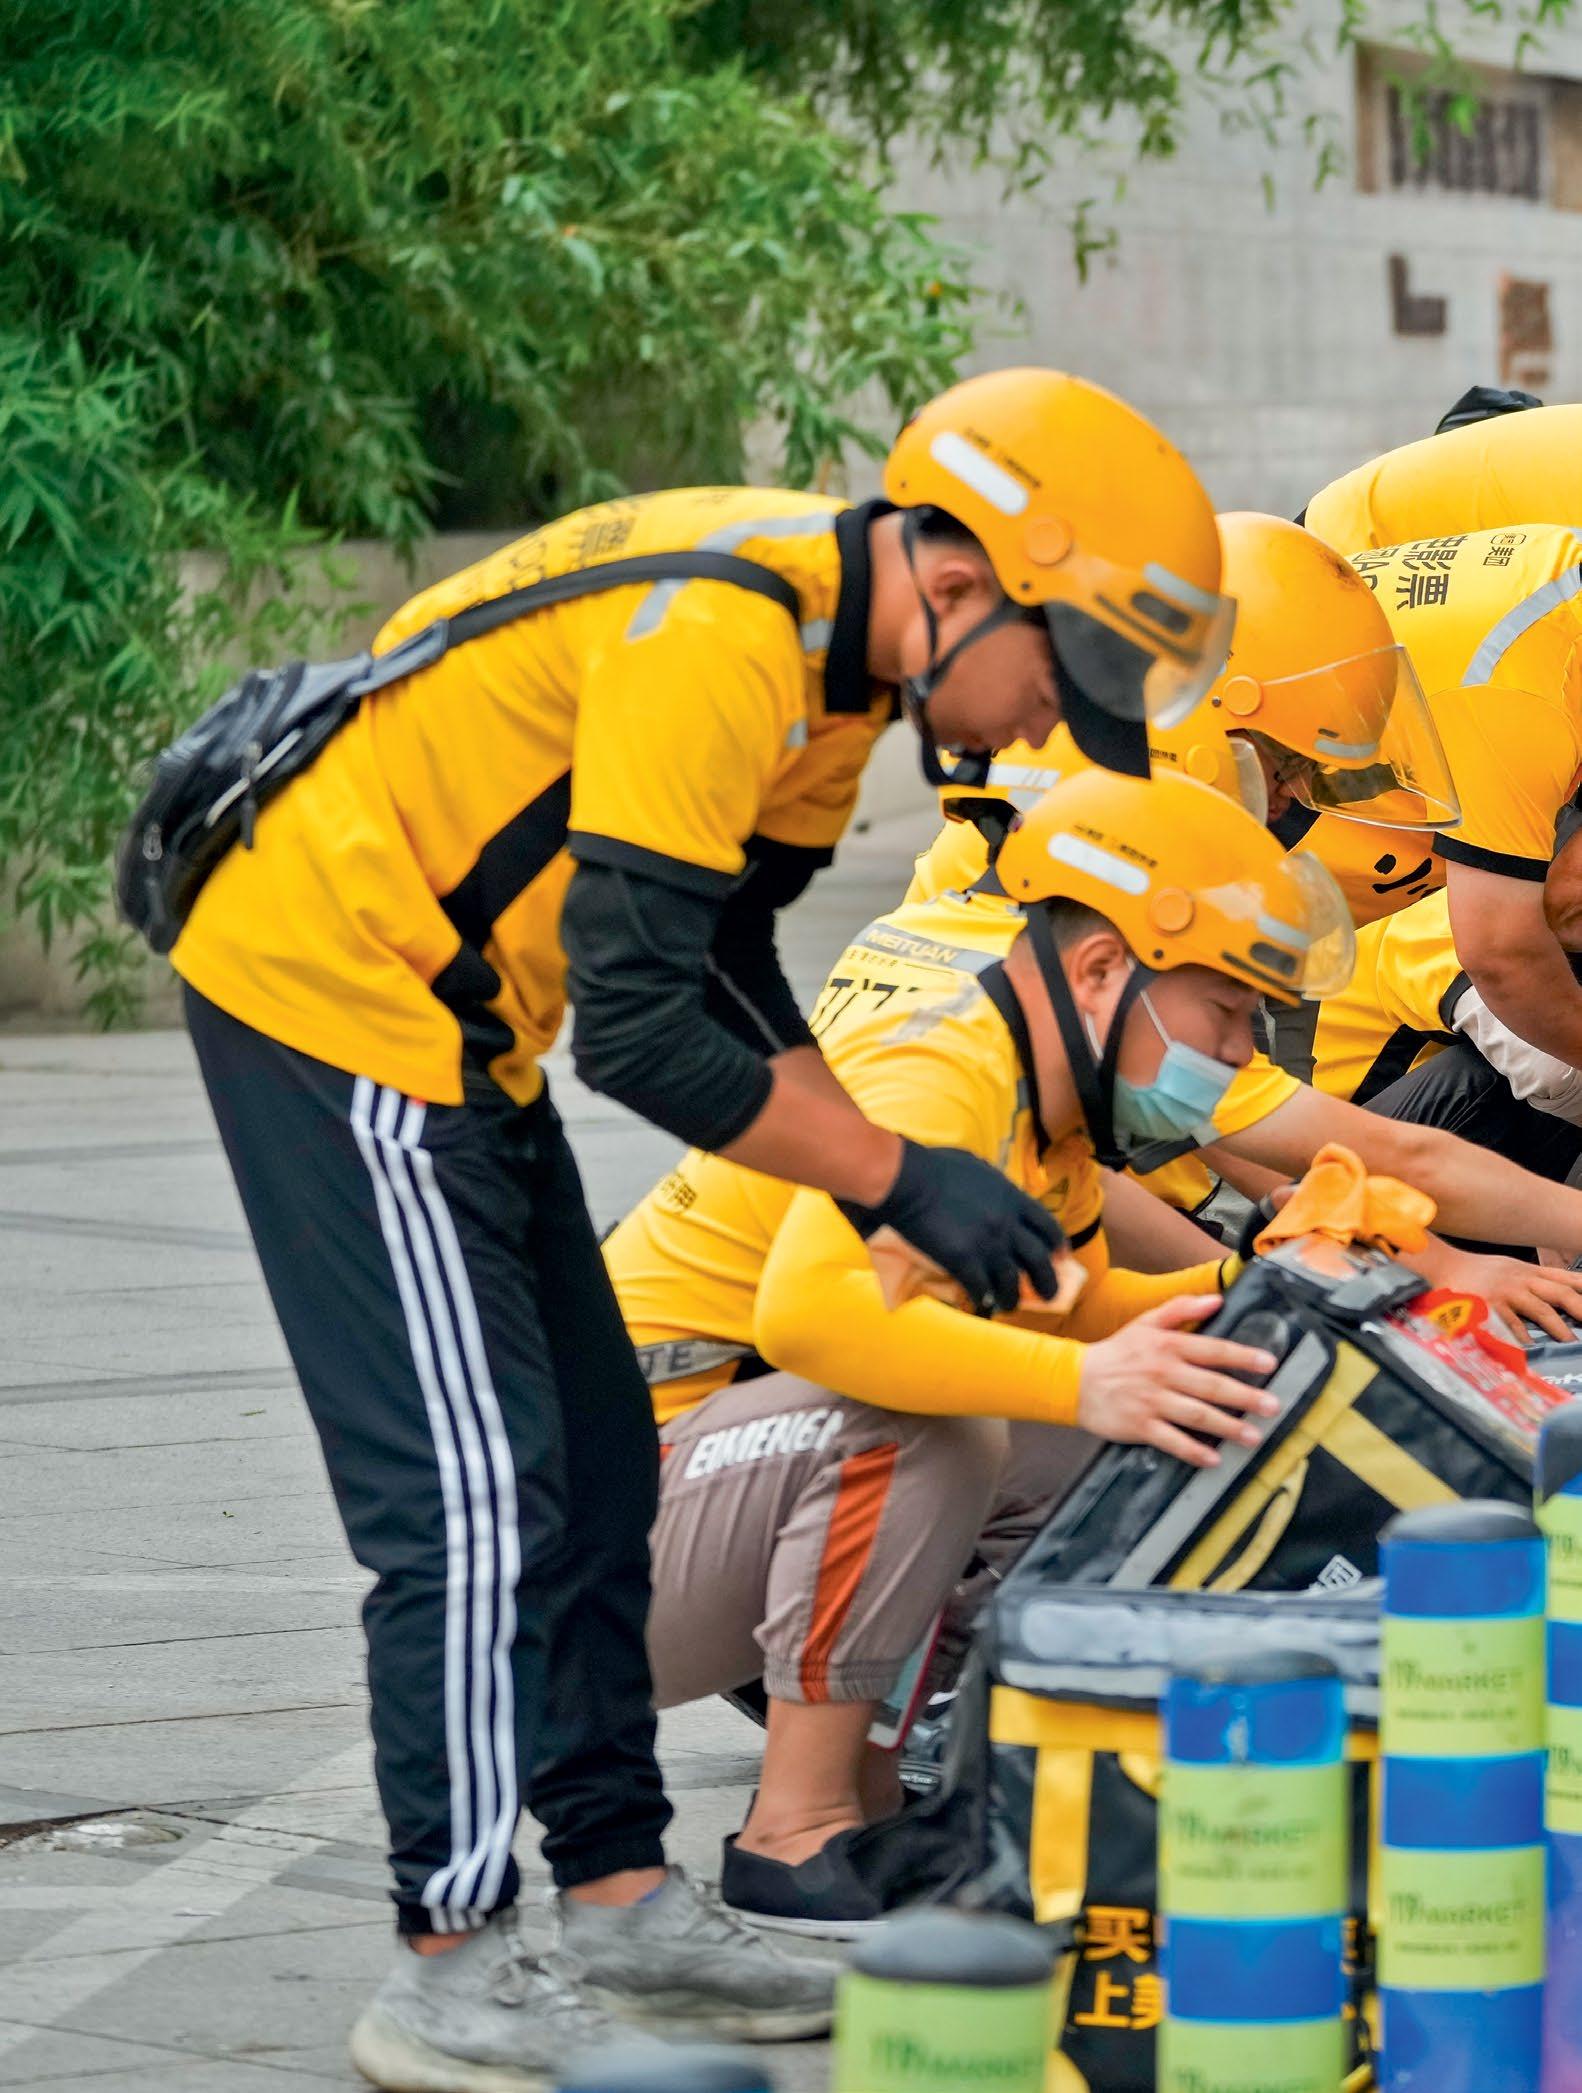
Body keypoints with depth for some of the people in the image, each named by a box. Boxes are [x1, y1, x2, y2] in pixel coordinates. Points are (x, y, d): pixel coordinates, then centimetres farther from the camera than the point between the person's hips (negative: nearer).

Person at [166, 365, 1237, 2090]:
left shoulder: (837, 645, 4)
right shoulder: (717, 636, -27)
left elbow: (725, 965, 14)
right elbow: (641, 1031, -28)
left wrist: (896, 1178, 3)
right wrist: (897, 1175, -20)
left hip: (452, 1024, 10)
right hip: (331, 992, -10)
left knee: (590, 1466, 13)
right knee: (476, 1495, -10)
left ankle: (621, 1903, 20)